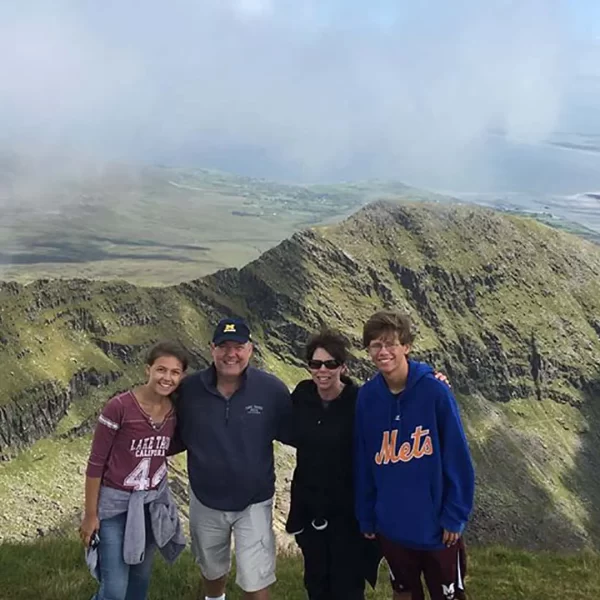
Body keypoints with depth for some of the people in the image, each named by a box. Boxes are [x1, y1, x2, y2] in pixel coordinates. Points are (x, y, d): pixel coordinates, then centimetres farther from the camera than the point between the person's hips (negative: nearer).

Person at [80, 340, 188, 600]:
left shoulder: (175, 410, -6)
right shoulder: (119, 407, -22)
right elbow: (96, 462, -14)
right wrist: (90, 514, -9)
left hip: (154, 501, 5)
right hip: (115, 502, -5)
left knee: (141, 576, 19)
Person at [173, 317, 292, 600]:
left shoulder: (272, 389, -18)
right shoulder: (189, 389, -14)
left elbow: (293, 435, -9)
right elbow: (178, 438, -2)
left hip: (254, 502, -2)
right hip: (205, 500, 3)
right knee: (212, 569, 27)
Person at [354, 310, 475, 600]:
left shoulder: (435, 391, -17)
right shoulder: (367, 396, -7)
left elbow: (457, 459, -12)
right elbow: (363, 462, 1)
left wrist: (455, 515, -11)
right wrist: (366, 517, 4)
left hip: (437, 526, -3)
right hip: (391, 526, 3)